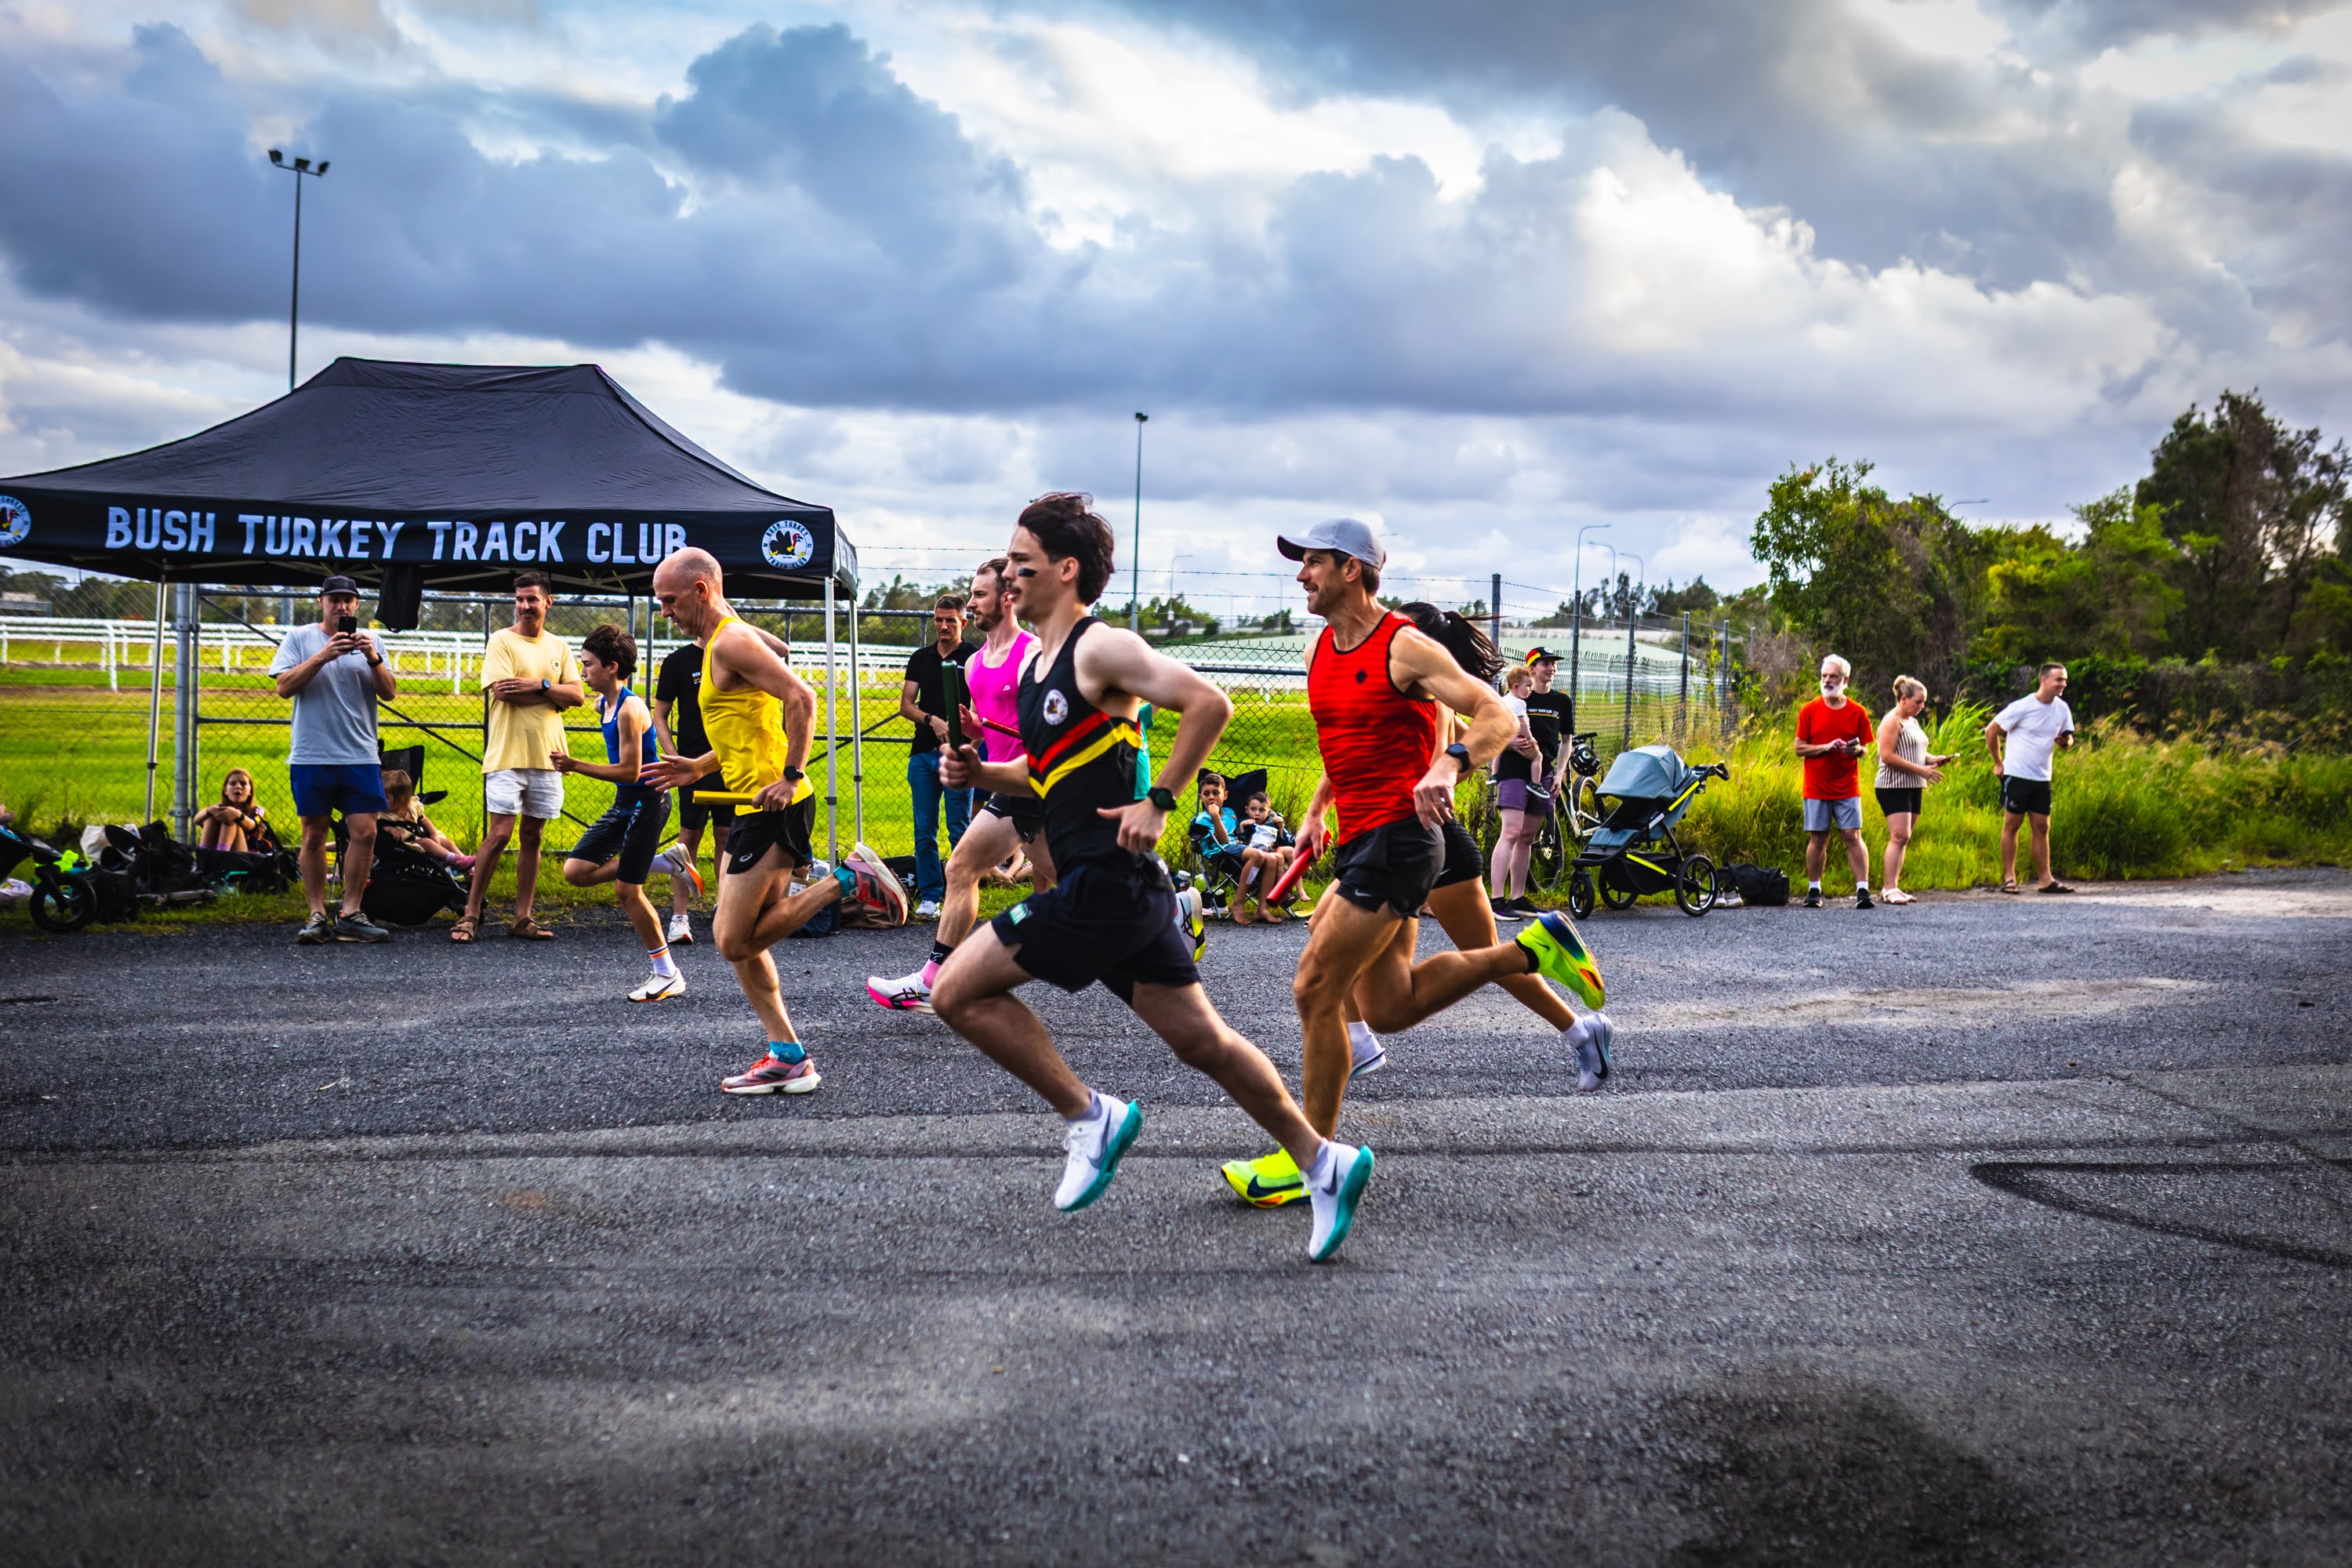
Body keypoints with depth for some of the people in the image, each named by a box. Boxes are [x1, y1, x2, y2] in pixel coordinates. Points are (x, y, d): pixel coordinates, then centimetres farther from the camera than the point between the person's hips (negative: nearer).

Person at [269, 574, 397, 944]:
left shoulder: (371, 640, 11)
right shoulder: (299, 638, 5)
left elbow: (389, 693, 5)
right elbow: (284, 687, -5)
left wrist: (373, 658, -12)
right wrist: (323, 655, -14)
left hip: (360, 756, 1)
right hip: (311, 756, -1)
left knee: (364, 833, -6)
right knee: (314, 835, 3)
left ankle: (350, 914, 1)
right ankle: (317, 916, 9)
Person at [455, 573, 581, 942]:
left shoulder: (559, 647, 13)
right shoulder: (502, 641, -1)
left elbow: (577, 694, 3)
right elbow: (503, 691, -14)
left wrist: (538, 684, -12)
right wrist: (555, 697, -7)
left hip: (547, 756, 5)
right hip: (507, 755, -4)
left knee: (532, 836, 7)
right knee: (499, 834, -9)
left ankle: (523, 918, 10)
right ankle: (470, 914, -1)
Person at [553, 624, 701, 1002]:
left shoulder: (630, 709, -21)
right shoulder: (602, 704, 7)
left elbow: (630, 772, -24)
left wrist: (575, 766, -23)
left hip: (646, 802, -9)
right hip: (624, 803, 9)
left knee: (626, 891, -6)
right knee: (576, 871, 5)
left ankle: (667, 975, 6)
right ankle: (667, 862, 12)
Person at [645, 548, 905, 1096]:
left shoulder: (731, 643, -13)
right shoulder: (721, 645, 20)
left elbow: (801, 699, -23)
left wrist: (792, 776, -22)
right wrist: (699, 768, 20)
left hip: (772, 808, -11)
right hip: (754, 806, 11)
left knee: (735, 941, -10)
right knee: (737, 938, 10)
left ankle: (847, 881, -4)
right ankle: (788, 1056, 12)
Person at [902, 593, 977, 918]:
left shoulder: (974, 658, 1)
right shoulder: (921, 658, 14)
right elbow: (906, 705, 9)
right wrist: (932, 720, -10)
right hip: (922, 754, 4)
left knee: (960, 831, -2)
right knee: (925, 831, 5)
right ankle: (929, 896, 11)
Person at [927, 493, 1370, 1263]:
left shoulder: (1100, 648, -11)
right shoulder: (1036, 664, 17)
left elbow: (1209, 704, -19)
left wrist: (1157, 801, -17)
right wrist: (980, 773, 10)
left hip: (1108, 880, -9)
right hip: (1122, 890, 9)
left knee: (958, 990, -6)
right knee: (1200, 1039, 10)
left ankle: (1089, 1117, -1)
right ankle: (1323, 1163, 15)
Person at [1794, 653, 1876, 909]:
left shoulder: (1858, 712, 3)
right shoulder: (1809, 711, 2)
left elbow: (1864, 749, 10)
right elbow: (1799, 748, 0)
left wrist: (1856, 749, -14)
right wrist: (1826, 747, -15)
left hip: (1847, 788, 0)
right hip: (1816, 788, 0)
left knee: (1853, 836, -7)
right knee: (1818, 838, 5)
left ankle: (1863, 890, -8)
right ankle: (1813, 890, 15)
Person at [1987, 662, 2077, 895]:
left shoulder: (2062, 709, 5)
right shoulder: (2022, 707, -12)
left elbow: (2068, 742, 14)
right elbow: (1991, 731, -4)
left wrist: (2065, 742, -11)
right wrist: (1998, 763, -2)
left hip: (2042, 779, 5)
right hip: (2017, 776, -5)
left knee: (2042, 827, 5)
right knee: (2011, 825, 0)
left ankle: (2045, 879, 8)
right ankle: (2009, 878, 4)